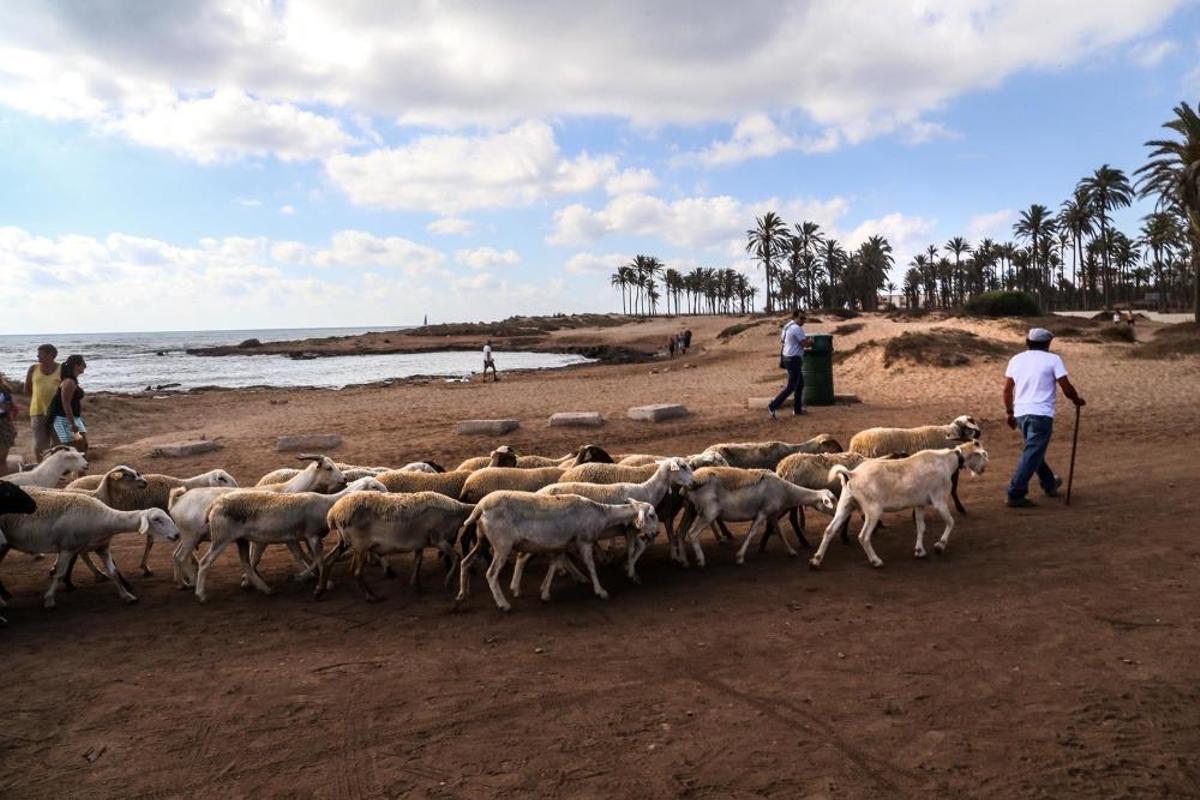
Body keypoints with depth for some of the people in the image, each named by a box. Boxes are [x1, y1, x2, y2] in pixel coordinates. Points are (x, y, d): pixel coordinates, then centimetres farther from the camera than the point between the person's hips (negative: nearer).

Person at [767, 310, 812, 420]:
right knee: (791, 387, -6)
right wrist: (811, 341, 4)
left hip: (788, 357, 10)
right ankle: (773, 407, -9)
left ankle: (797, 409, 23)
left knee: (800, 384, 18)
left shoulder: (788, 326, 10)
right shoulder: (797, 328, -19)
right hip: (794, 360, -10)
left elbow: (782, 339, 25)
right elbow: (806, 344, -19)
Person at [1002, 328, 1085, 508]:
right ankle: (1016, 495, -10)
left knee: (1034, 451, 23)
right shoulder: (1053, 359, -2)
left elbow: (1007, 389, 11)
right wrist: (1077, 400, 15)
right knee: (1032, 455, -5)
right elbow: (1067, 388, -5)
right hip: (1041, 414, -6)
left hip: (1020, 413, 6)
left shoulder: (1016, 359, 11)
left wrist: (1009, 412, 20)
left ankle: (1049, 484, 41)